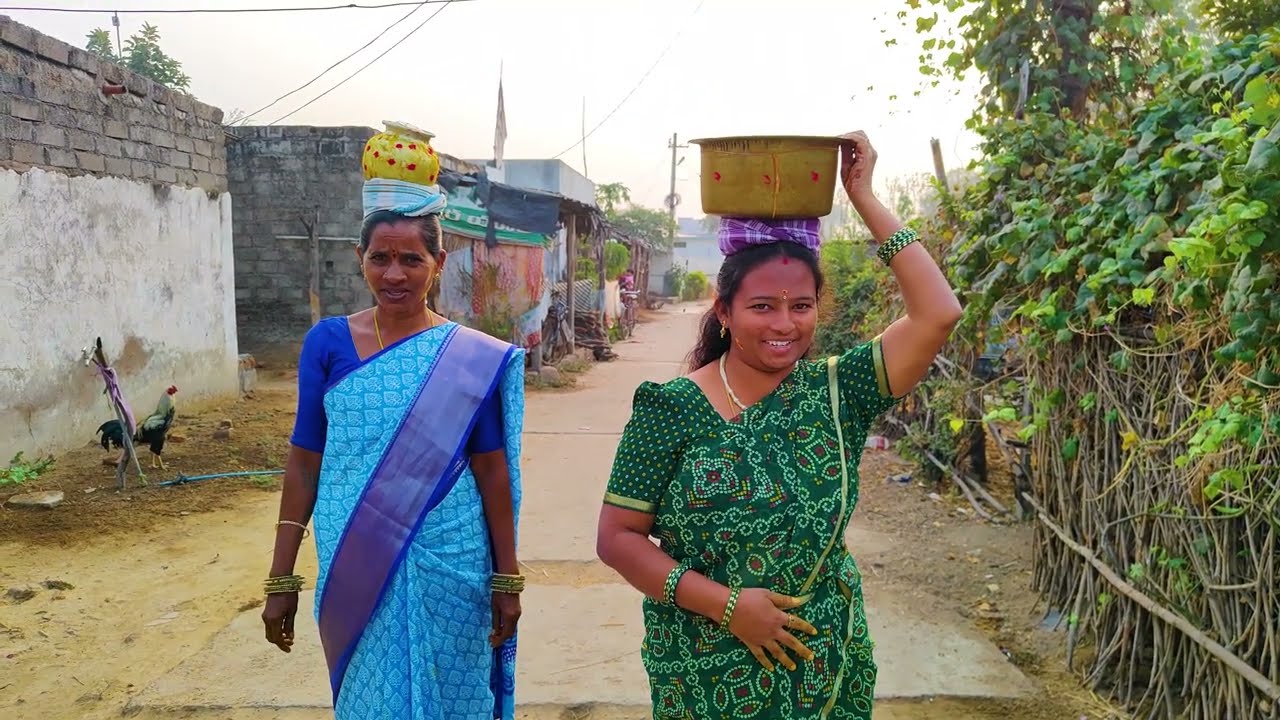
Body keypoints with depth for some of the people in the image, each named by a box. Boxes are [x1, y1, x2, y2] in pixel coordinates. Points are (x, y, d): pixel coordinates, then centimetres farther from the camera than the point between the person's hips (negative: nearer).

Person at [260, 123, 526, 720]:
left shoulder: (472, 358, -6)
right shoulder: (327, 342, -2)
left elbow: (492, 472, -2)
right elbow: (304, 465, 1)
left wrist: (507, 580, 0)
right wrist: (281, 579, 2)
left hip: (448, 568, -1)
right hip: (352, 569, 1)